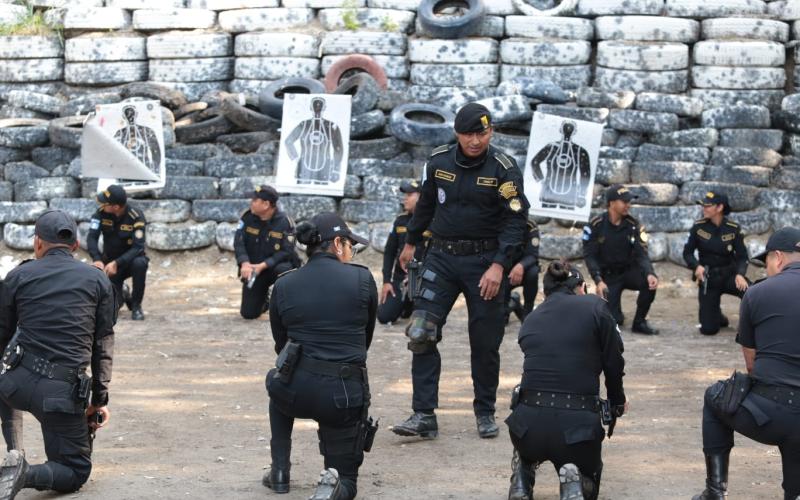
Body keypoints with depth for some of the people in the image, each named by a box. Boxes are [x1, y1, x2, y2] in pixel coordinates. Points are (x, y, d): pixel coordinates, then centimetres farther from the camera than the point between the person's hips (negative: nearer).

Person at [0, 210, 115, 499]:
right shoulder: (98, 281, 8)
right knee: (77, 472, 10)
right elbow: (103, 344, 9)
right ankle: (25, 475, -19)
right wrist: (100, 399, 15)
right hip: (63, 392, -2)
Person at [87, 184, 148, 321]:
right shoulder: (101, 212, -13)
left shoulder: (136, 217, -22)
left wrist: (117, 263, -40)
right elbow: (92, 238, -19)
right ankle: (122, 293, 26)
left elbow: (138, 248, -28)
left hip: (130, 259, -2)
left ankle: (136, 305, -17)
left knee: (140, 263, -39)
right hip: (110, 262, 2)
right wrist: (97, 260, -37)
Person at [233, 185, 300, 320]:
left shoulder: (285, 223, -19)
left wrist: (262, 266, -31)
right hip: (253, 269, 3)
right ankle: (263, 298, 33)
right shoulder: (247, 217, -8)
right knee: (248, 313, -4)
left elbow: (286, 251, -22)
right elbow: (238, 242, -13)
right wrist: (245, 263, -31)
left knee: (283, 270, -41)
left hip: (275, 266, -3)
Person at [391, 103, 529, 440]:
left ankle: (485, 413, 23)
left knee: (485, 343, 5)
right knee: (421, 334, -7)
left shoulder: (504, 170, -9)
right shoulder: (438, 162, 2)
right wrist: (411, 242, 28)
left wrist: (499, 265, -24)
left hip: (485, 261, -3)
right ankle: (424, 415, -4)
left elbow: (516, 221, -13)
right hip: (441, 257, 3)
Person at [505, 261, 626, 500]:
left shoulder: (530, 320, 16)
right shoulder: (595, 307, 4)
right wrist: (617, 403, 25)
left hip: (528, 426, 3)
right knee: (589, 479, 28)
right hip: (577, 425, -3)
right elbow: (614, 364, 5)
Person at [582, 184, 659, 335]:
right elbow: (590, 256, -11)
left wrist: (650, 274, -32)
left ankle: (639, 322, -8)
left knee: (650, 282, -30)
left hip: (628, 271, 3)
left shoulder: (633, 226, -6)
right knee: (614, 321, -16)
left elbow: (641, 254, -12)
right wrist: (599, 281, -26)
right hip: (608, 276, -2)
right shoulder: (595, 226, -12)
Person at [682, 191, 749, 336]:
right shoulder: (698, 227, -7)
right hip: (708, 278, 1)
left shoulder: (733, 229, -9)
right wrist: (696, 266, -21)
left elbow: (742, 256, -8)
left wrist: (740, 274, -29)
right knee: (708, 329, -1)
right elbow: (687, 252, 0)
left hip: (729, 274, -1)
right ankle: (717, 316, 37)